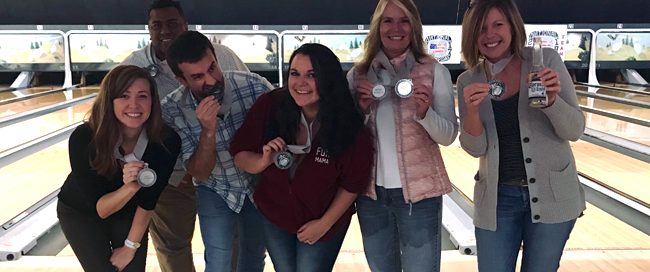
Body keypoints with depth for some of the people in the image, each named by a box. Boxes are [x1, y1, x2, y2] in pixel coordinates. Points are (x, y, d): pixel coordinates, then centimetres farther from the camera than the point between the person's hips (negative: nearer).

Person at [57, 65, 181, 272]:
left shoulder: (167, 142, -30)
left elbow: (148, 201, -16)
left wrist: (131, 246, -7)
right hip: (80, 213, -1)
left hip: (128, 213, 2)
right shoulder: (84, 138, -33)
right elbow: (99, 208, -27)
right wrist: (129, 187, -46)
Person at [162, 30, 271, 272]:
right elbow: (200, 174, -23)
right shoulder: (172, 110, -25)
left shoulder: (254, 85, -28)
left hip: (259, 185, 1)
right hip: (215, 192, -1)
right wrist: (208, 130, -39)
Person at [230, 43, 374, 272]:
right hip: (274, 217, 3)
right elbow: (239, 154, -12)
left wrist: (325, 223, -9)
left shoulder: (348, 126, -23)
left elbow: (353, 183, -11)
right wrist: (264, 161, -32)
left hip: (325, 221, -2)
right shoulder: (269, 106, -22)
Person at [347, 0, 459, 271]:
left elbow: (449, 136, -6)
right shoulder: (358, 74, 1)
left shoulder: (434, 71, -5)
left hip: (419, 191, -3)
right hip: (371, 192, 3)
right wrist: (362, 109, -13)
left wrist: (424, 113, -24)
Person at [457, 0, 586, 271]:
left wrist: (551, 99, -26)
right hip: (497, 199, 1)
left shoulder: (546, 60, -7)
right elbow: (476, 149, -6)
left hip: (552, 195, -1)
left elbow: (574, 131, -7)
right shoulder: (469, 81, -3)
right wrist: (472, 110, -23)